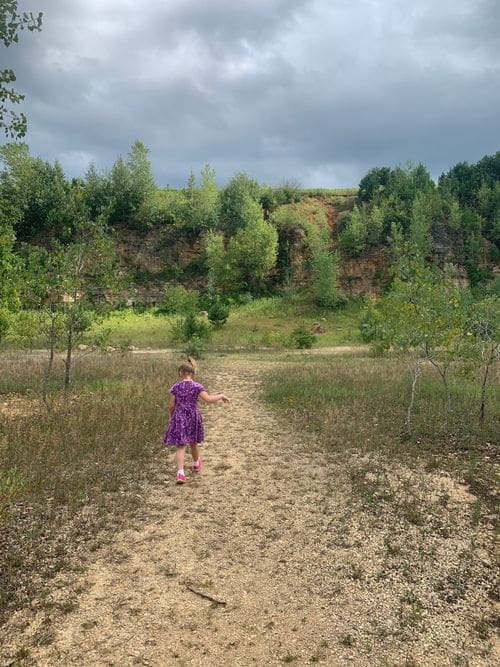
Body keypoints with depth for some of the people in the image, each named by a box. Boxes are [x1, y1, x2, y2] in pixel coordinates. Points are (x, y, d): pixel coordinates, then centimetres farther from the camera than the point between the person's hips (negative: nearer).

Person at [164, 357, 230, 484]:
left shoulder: (176, 387, -4)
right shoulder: (197, 386, -8)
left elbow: (171, 405, -1)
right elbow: (209, 399, -18)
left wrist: (172, 417, 17)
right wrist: (221, 395, -3)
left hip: (179, 418, -1)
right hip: (193, 417, 1)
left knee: (180, 446, -2)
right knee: (193, 442, 22)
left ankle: (180, 473, -17)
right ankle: (196, 463, 47)